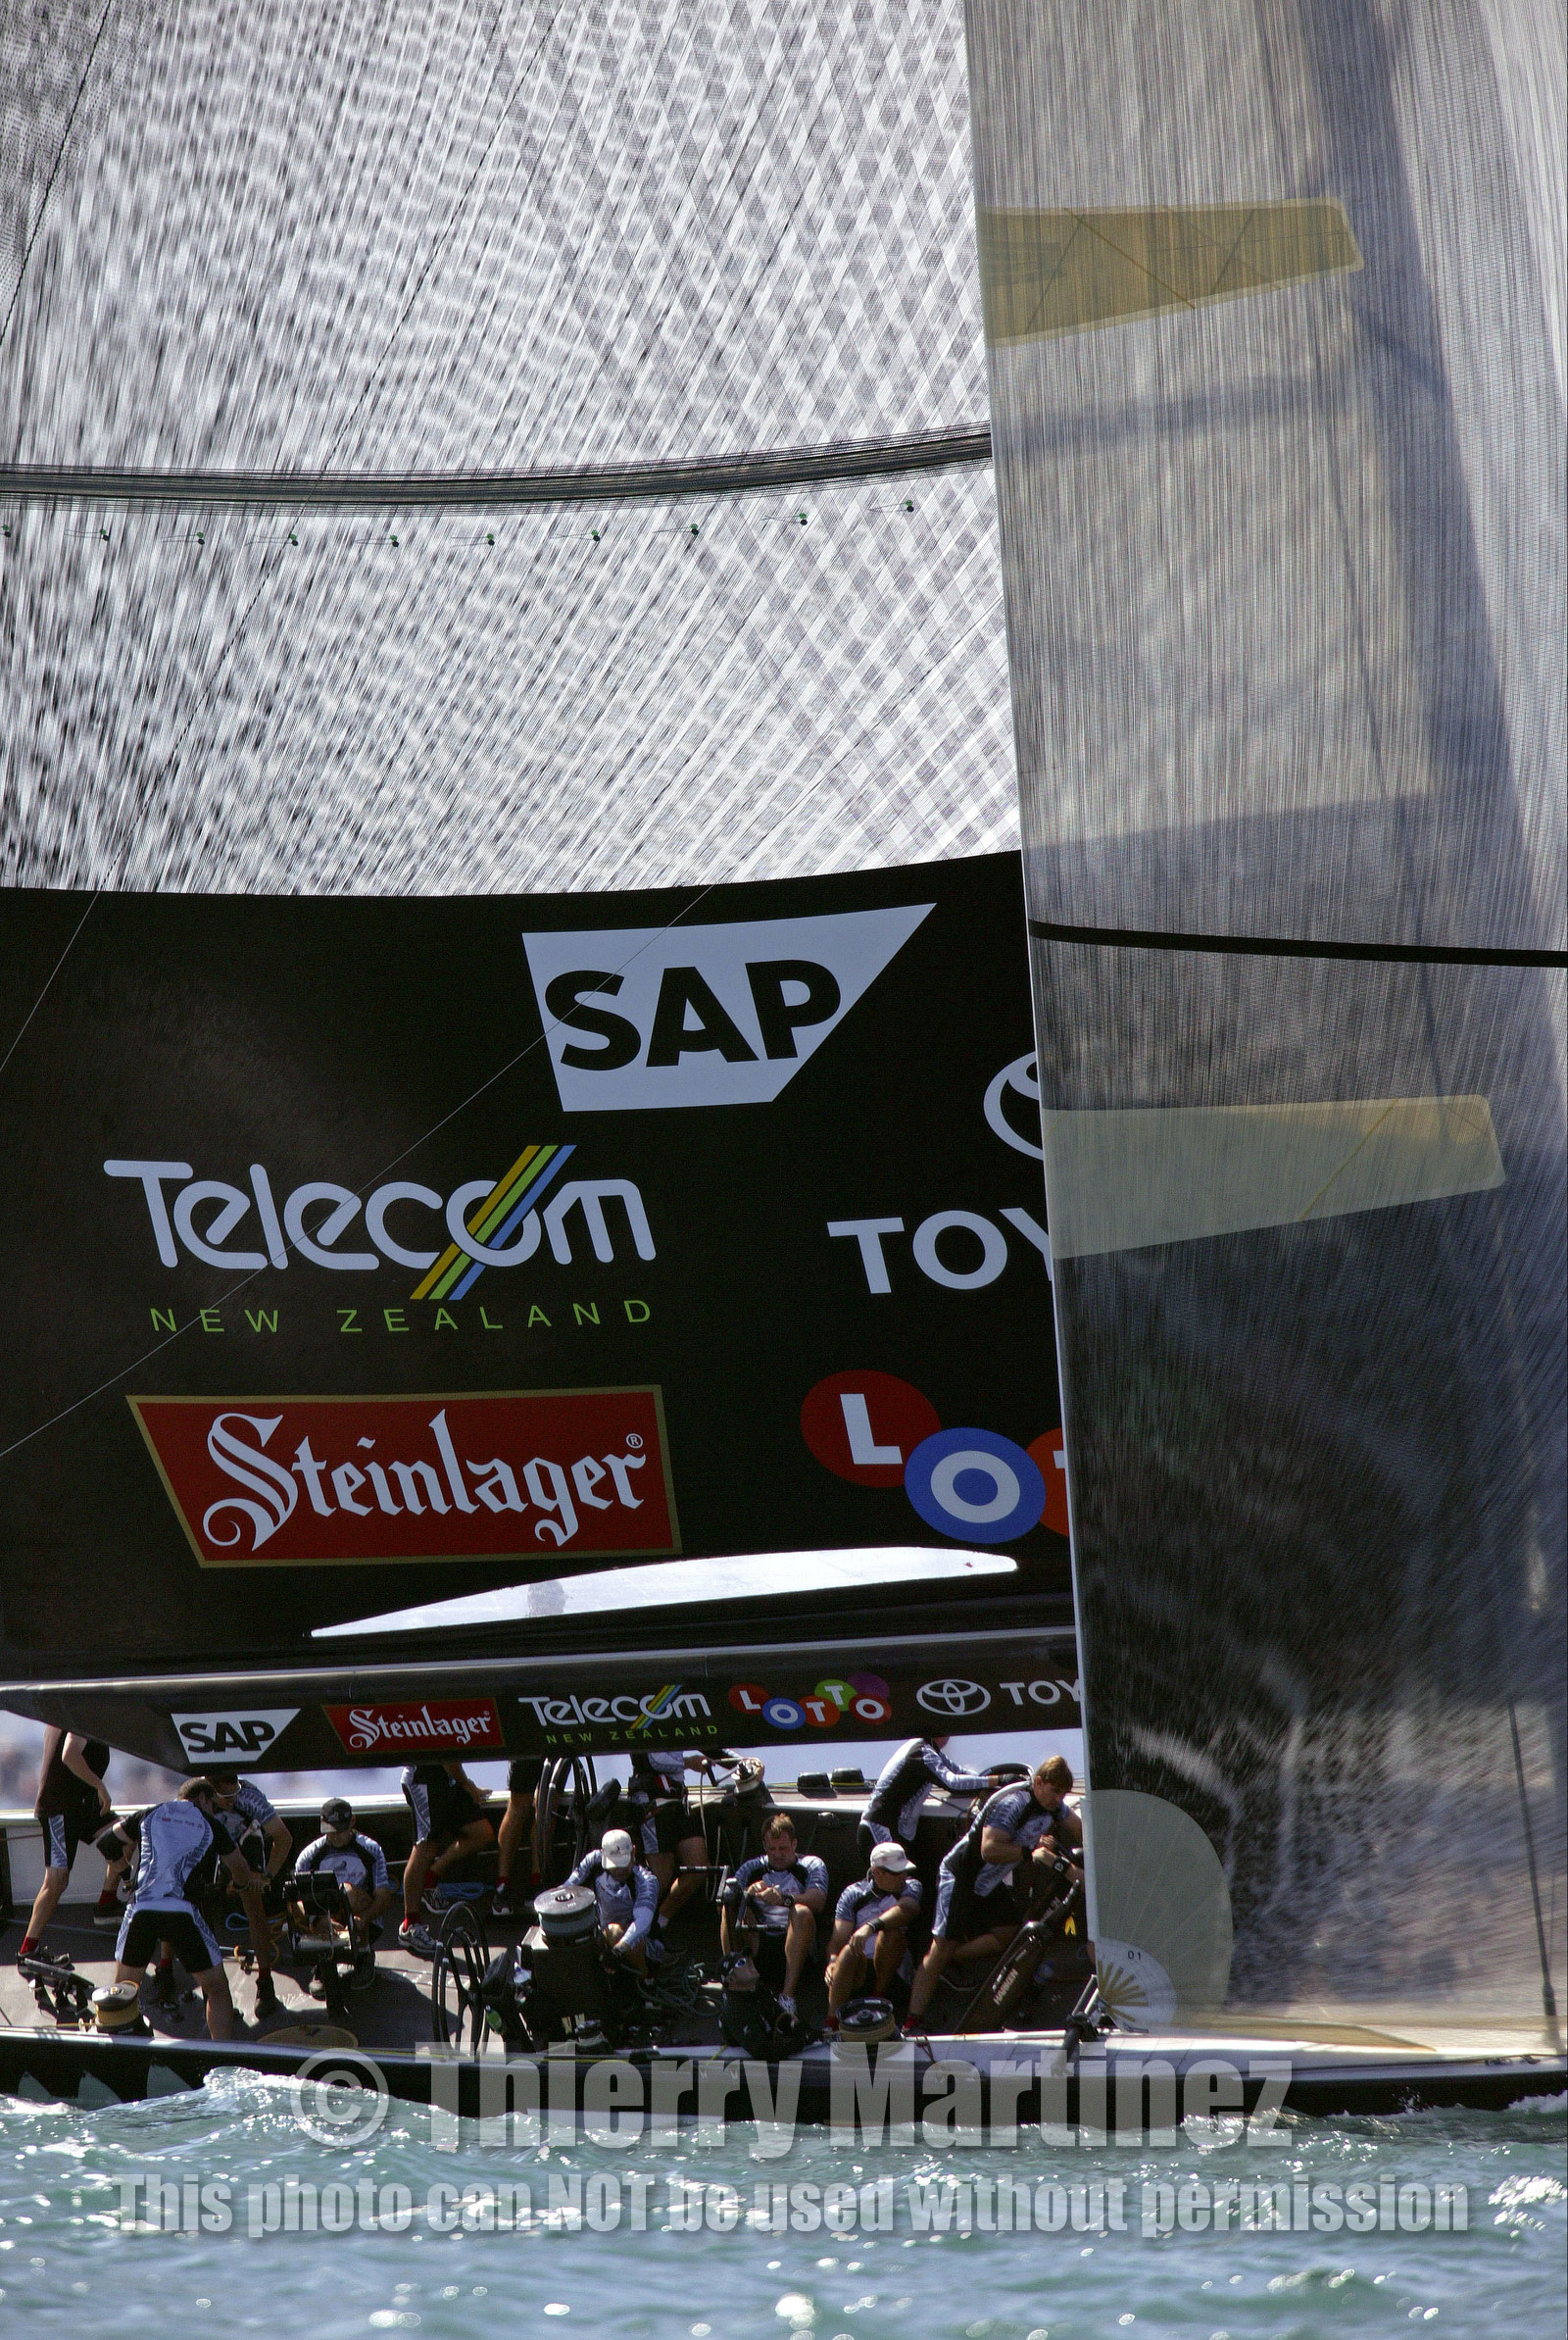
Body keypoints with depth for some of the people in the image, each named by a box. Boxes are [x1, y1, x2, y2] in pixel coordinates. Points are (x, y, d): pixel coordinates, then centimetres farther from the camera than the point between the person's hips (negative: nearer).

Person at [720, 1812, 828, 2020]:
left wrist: (784, 1899, -32)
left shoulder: (812, 1865, 9)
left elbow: (818, 1900, -13)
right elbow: (724, 1899, 0)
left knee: (802, 1912, -31)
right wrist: (748, 1893, -23)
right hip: (758, 1946, 2)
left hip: (794, 1945, -2)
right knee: (731, 1907, -17)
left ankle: (788, 1995, -36)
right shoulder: (752, 1868, 16)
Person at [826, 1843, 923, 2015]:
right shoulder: (853, 1894, 9)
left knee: (892, 1932, -27)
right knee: (850, 1951, -32)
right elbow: (838, 1939, 0)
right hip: (857, 1969, 0)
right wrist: (832, 1961, -25)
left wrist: (871, 1926, -36)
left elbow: (909, 1909, -19)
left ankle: (881, 1997, -19)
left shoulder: (911, 1887, 7)